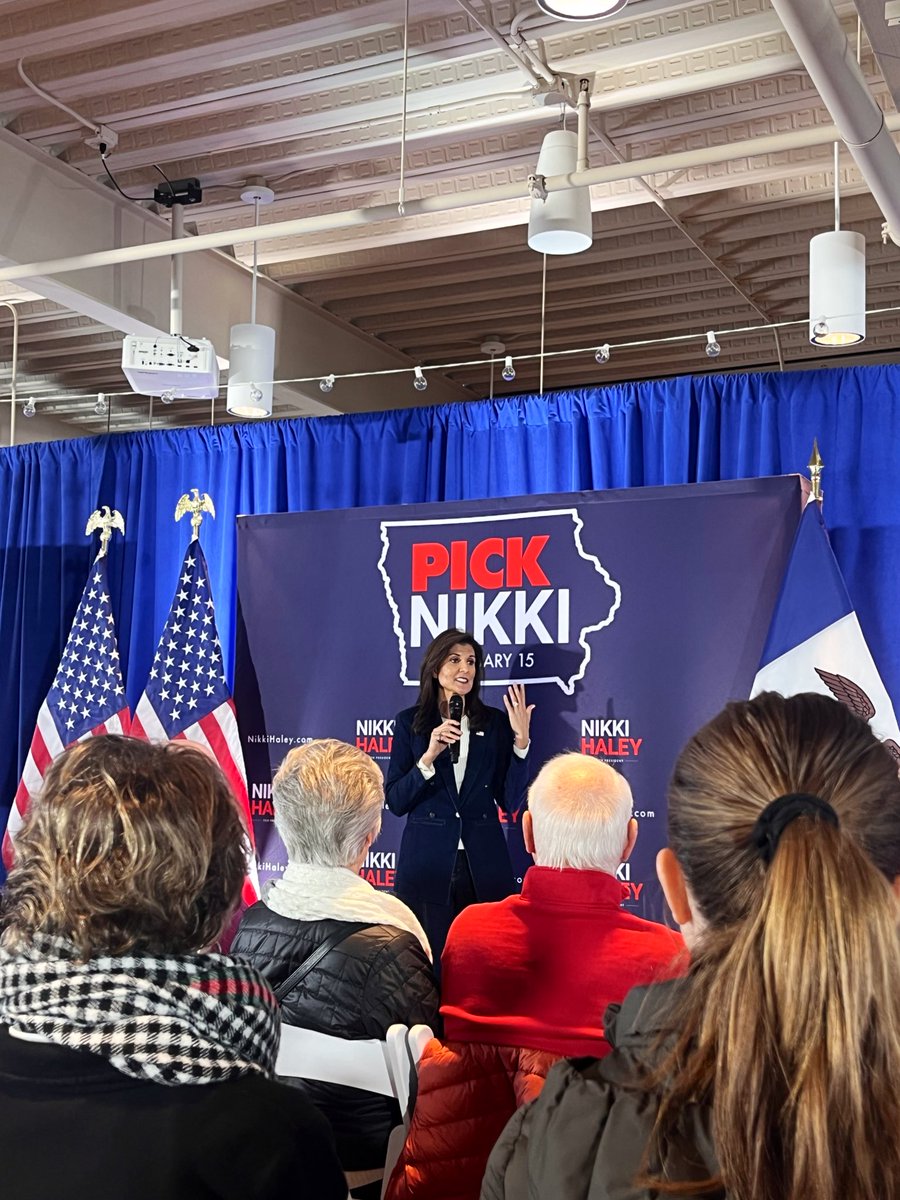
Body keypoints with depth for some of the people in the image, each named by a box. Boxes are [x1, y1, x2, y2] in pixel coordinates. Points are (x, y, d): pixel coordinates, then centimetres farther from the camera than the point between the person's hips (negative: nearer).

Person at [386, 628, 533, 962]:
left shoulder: (495, 722, 6)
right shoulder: (410, 722, 3)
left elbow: (511, 801, 1)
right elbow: (395, 802, -1)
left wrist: (521, 739, -8)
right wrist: (429, 756, -14)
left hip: (484, 868, 1)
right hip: (426, 866, -1)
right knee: (430, 963, 3)